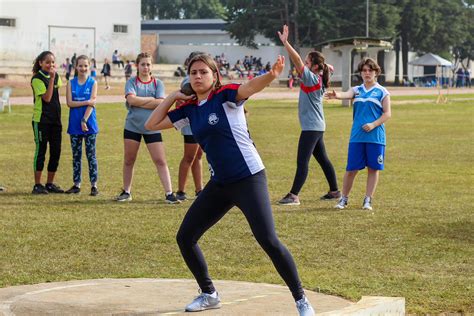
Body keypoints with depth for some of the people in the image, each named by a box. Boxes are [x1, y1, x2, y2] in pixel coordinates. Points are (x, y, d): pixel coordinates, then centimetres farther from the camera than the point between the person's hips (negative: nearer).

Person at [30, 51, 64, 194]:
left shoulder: (56, 76, 10)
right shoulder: (37, 79, -10)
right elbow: (47, 98, -19)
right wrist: (51, 78, -20)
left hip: (55, 119, 6)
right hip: (41, 120, -6)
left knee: (56, 151, 6)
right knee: (41, 150, -4)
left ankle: (50, 183, 17)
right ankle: (37, 185, 2)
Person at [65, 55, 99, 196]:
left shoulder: (93, 83, 0)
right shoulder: (71, 83, 6)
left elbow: (92, 104, -8)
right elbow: (69, 103, -4)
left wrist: (84, 120, -17)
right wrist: (86, 102, -14)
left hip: (89, 125, -2)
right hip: (74, 125, 2)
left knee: (91, 155, -1)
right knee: (76, 155, 7)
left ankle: (94, 185, 3)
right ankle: (76, 184, 14)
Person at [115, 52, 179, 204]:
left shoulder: (157, 83, 3)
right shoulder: (132, 82, 1)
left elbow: (161, 103, -11)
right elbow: (131, 99, -16)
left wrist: (139, 102, -12)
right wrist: (150, 100, -11)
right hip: (132, 127, 1)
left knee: (160, 161, -5)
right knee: (129, 161, 9)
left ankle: (169, 193, -3)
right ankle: (126, 192, 24)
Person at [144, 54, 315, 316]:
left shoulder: (225, 96, -10)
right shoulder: (189, 109, 7)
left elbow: (251, 87, -32)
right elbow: (151, 124, 12)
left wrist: (271, 75, -53)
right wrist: (172, 97, 4)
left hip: (249, 179, -7)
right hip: (219, 184, 7)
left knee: (268, 241, -16)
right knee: (185, 238, 9)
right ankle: (209, 294, 27)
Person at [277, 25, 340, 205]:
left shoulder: (312, 78, -16)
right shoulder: (317, 80, 9)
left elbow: (297, 61, -25)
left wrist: (285, 43, -28)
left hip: (312, 127, -10)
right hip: (316, 127, 10)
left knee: (302, 161, -10)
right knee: (322, 159, 16)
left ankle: (293, 196, -12)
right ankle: (334, 191, 23)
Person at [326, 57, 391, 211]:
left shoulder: (382, 92, 3)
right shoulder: (357, 90, 11)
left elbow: (387, 113, 0)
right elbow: (347, 94, -10)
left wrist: (373, 125, -15)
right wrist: (337, 95, -34)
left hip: (375, 136, -2)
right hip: (357, 136, 2)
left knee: (373, 169, 3)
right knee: (351, 169, 2)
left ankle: (368, 200, 12)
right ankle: (344, 199, 14)